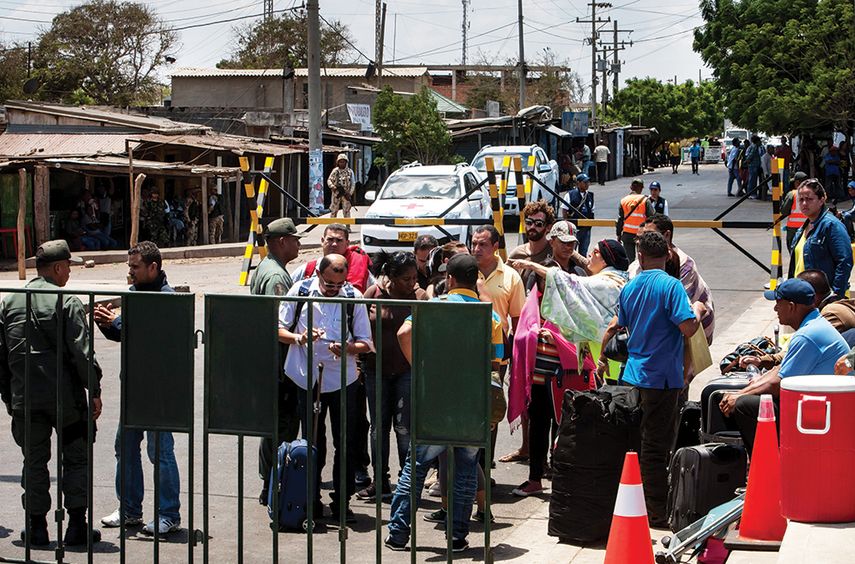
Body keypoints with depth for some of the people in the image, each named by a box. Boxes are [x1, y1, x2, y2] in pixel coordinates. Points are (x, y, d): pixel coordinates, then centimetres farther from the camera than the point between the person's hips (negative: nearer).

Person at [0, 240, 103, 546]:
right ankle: (77, 525, 7)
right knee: (76, 459, 8)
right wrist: (95, 391, -5)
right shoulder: (67, 303, -10)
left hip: (25, 398, 4)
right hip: (66, 397, -4)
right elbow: (81, 352, -13)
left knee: (34, 462, 11)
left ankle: (36, 527, 12)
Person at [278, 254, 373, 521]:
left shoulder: (354, 297, -3)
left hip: (343, 380, 0)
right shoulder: (300, 291, -2)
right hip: (308, 378, 0)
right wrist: (299, 338, -17)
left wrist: (349, 348, -22)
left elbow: (366, 343, -1)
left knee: (345, 444, 2)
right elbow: (279, 329, 3)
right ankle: (311, 501, 18)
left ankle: (342, 502, 12)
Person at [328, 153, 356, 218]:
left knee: (346, 211, -3)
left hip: (346, 194, -1)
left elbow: (352, 184, 5)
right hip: (336, 193, 1)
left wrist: (350, 193, -8)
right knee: (333, 211, 2)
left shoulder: (350, 172, 5)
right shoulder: (335, 171, 6)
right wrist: (332, 186, -17)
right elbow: (329, 180, 4)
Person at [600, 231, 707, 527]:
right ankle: (657, 513, -1)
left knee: (637, 443, 16)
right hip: (662, 376, -6)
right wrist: (697, 311, 2)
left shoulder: (629, 288, 8)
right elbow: (688, 328, -19)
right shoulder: (670, 285, -12)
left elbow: (618, 325, 21)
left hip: (634, 374, 6)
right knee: (657, 446, -4)